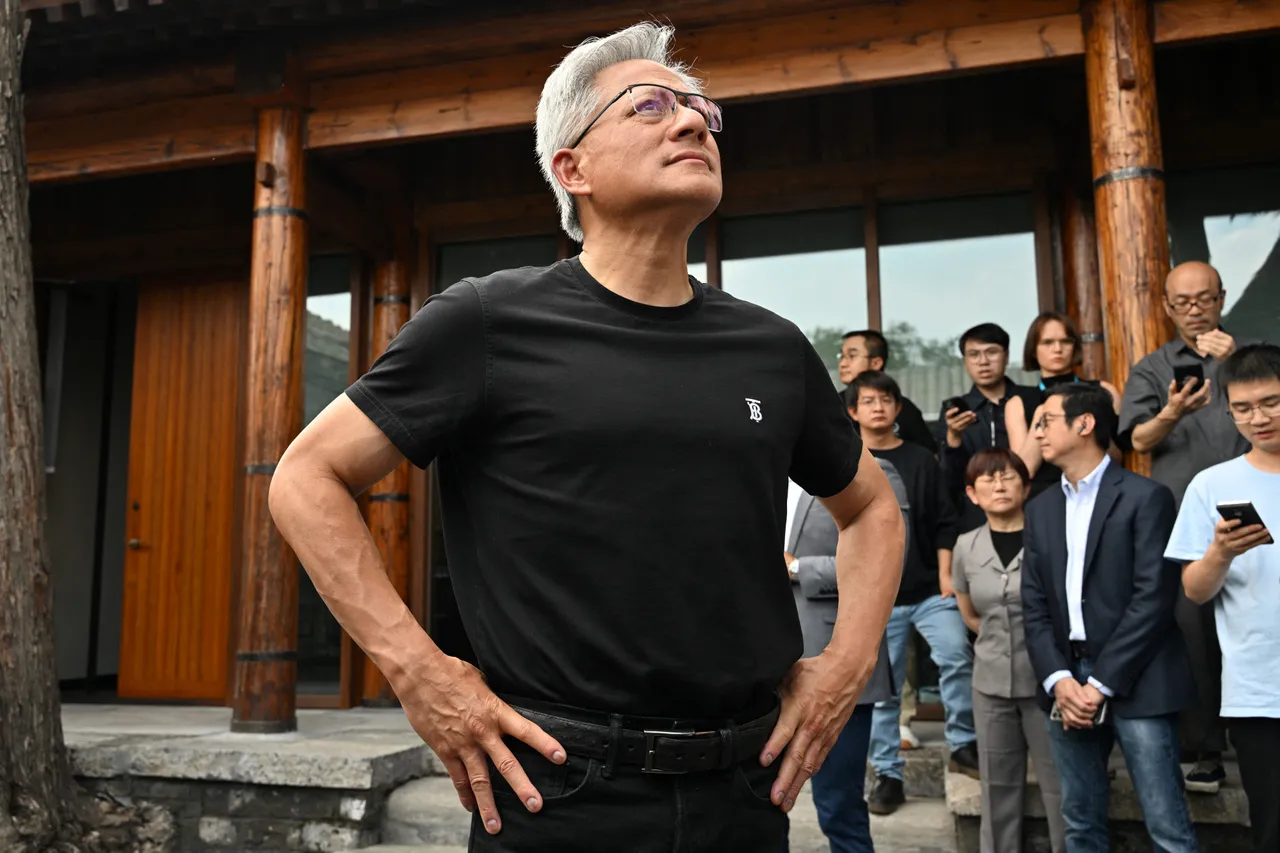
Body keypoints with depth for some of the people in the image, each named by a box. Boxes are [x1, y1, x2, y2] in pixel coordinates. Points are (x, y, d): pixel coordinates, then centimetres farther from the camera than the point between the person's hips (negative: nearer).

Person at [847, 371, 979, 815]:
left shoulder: (922, 460, 7)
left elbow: (944, 522, 6)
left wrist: (945, 576, -3)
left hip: (929, 589, 1)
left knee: (956, 655, -18)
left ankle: (963, 744, 2)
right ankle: (888, 774, 15)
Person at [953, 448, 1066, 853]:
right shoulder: (966, 547, 3)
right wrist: (1001, 640, 10)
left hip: (1046, 680, -4)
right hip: (991, 684, 4)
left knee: (1061, 788, 1)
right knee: (998, 790, 12)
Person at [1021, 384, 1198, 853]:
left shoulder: (1145, 497, -3)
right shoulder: (1041, 510, 15)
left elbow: (1153, 598, -11)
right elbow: (1034, 606, 9)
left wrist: (1102, 683, -13)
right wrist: (1058, 680, -6)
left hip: (1135, 682, -5)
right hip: (1067, 681, 5)